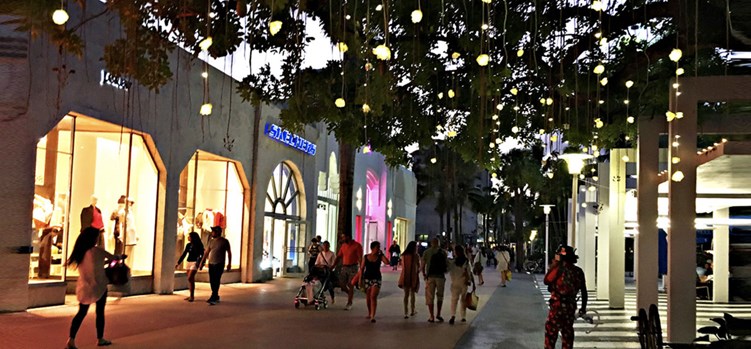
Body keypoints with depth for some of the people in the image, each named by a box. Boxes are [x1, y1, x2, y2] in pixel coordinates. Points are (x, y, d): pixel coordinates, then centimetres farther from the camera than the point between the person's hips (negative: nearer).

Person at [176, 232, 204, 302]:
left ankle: (192, 296, -10)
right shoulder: (188, 245, 11)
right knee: (190, 279, 6)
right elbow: (184, 254, 15)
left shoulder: (199, 245, -7)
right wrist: (178, 263, 11)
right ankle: (191, 295, 11)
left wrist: (199, 263, -22)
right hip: (189, 262, 6)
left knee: (190, 279, -14)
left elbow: (202, 255, -10)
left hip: (194, 263, -6)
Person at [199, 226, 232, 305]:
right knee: (212, 281, 6)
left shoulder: (224, 241, -4)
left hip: (219, 264, -6)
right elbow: (207, 252, 15)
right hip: (211, 264, 6)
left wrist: (229, 263, -2)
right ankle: (216, 297, 18)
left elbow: (229, 252, 1)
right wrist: (202, 262, 13)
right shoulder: (211, 241, 11)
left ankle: (213, 298, -15)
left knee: (216, 281, -11)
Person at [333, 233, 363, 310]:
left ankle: (349, 303, 8)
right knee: (342, 285, 3)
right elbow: (338, 257, 12)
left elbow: (360, 259, -12)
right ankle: (350, 294, 31)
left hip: (353, 267, -6)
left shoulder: (357, 246, -9)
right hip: (344, 267, 6)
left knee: (350, 285, -2)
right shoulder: (343, 246, 9)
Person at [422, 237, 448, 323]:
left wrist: (424, 274, 13)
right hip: (440, 276, 0)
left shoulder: (426, 252, 2)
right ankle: (438, 314, 10)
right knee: (440, 295, 17)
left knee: (430, 297, 7)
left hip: (430, 276, 0)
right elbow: (447, 264, 1)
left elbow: (423, 266, -1)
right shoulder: (443, 252, 2)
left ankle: (432, 317, 6)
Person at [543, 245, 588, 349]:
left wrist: (553, 265, 0)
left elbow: (546, 281, -3)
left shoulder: (559, 269, -14)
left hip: (558, 305, -5)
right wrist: (583, 307, 17)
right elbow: (584, 291, 7)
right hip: (571, 305, 5)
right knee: (568, 331, 14)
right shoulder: (578, 271, 3)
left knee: (551, 332, 4)